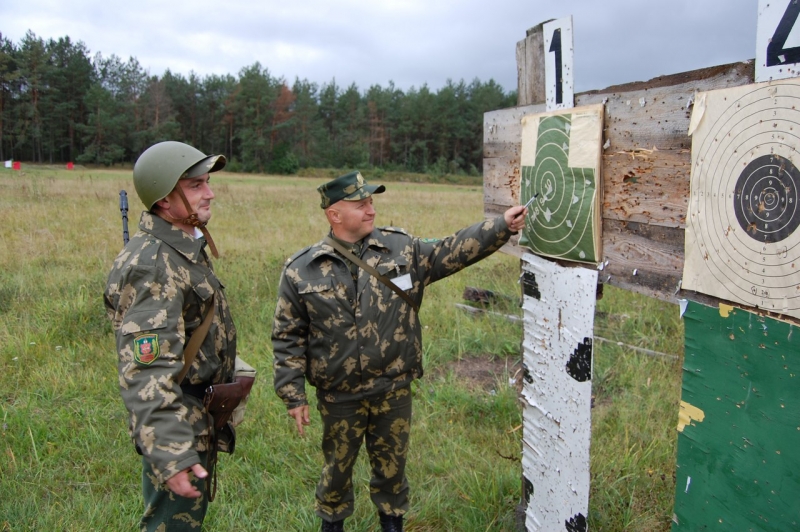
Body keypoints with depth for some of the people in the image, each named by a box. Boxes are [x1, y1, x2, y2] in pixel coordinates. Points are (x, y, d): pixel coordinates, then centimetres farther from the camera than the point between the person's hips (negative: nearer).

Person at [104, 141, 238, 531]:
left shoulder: (185, 246, 5)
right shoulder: (152, 265, -27)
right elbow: (146, 372, -33)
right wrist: (170, 455, -35)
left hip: (198, 416, 9)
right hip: (179, 425, -9)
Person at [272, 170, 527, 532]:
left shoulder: (401, 249, -4)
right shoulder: (302, 270, -8)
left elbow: (453, 251, -7)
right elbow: (287, 337, -4)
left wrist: (503, 226, -18)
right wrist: (293, 395, -5)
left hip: (393, 389, 1)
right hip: (338, 395, -1)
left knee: (392, 465, 19)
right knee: (338, 466, 19)